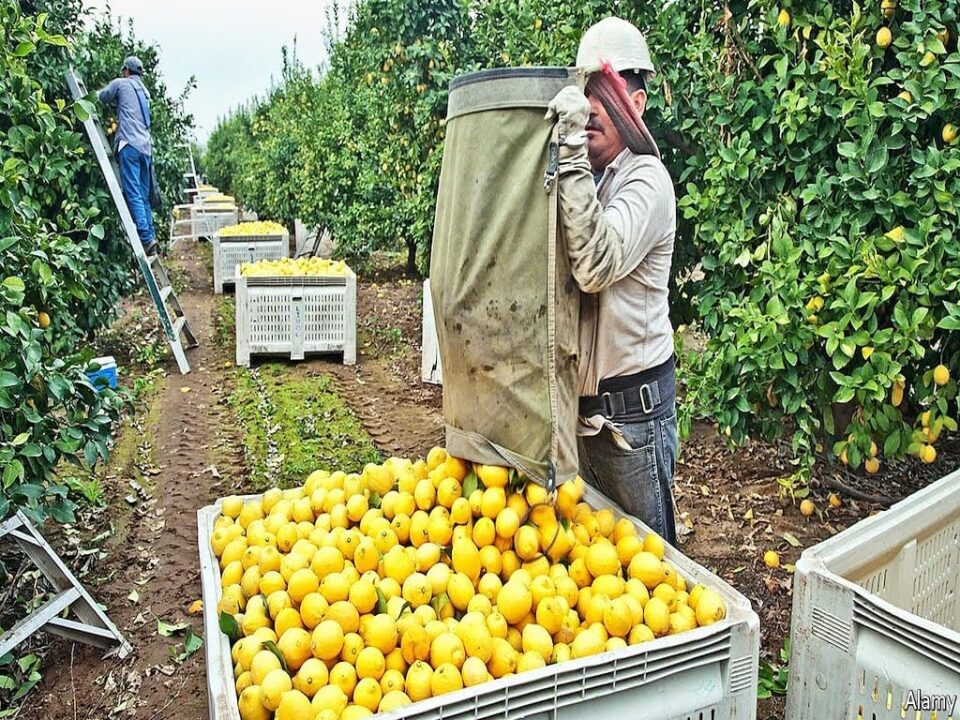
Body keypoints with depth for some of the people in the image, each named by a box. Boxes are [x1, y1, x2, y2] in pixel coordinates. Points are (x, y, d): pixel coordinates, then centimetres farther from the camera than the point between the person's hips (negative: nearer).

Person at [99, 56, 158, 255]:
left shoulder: (121, 84, 7)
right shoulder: (144, 91, 26)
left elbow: (101, 98, 17)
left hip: (130, 144, -7)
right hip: (146, 146, 7)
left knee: (133, 194, -12)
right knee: (144, 196, 8)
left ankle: (146, 237, -22)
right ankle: (151, 236, 4)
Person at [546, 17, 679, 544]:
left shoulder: (646, 180, -13)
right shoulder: (583, 175, 8)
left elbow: (597, 266, -30)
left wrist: (572, 157, -31)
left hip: (630, 406, -7)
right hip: (576, 398, 7)